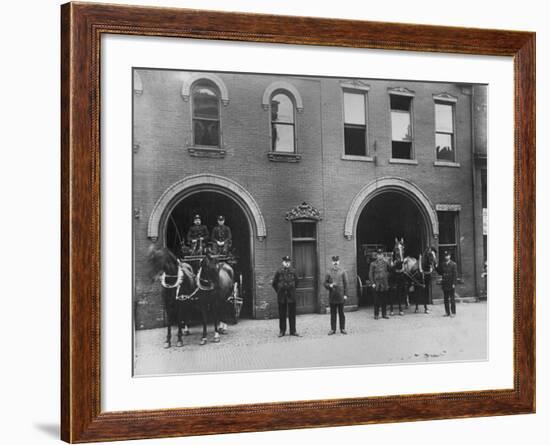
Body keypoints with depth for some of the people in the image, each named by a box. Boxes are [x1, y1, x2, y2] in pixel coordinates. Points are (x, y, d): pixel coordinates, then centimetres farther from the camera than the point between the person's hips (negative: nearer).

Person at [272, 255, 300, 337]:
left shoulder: (293, 271, 1)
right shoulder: (279, 271, -4)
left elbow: (296, 281, 16)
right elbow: (274, 283, 6)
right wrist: (278, 291, 8)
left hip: (291, 295, 1)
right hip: (281, 296, -1)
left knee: (292, 314, 4)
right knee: (282, 314, 5)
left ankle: (293, 331, 10)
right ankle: (282, 331, 12)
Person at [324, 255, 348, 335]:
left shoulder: (342, 271, 3)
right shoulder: (329, 272, 6)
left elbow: (345, 283, 2)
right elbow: (325, 283, 8)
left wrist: (345, 294, -3)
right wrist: (330, 285, -13)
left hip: (340, 296, -1)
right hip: (332, 296, 1)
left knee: (341, 313, 5)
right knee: (333, 313, 5)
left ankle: (342, 328, 13)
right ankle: (333, 329, 11)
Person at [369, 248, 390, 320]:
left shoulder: (385, 263, 8)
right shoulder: (373, 264, -1)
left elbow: (389, 270, 20)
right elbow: (370, 274, -2)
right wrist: (372, 283, -8)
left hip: (384, 284, 3)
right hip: (377, 285, -3)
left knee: (384, 300, 7)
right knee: (377, 300, 0)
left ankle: (384, 314, 14)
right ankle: (376, 314, 6)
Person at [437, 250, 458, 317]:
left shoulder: (453, 264, -3)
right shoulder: (442, 265, 11)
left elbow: (454, 274, -7)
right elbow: (440, 273, 11)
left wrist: (454, 283, -13)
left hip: (451, 284, -5)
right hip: (444, 284, 5)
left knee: (452, 299, -1)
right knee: (445, 299, 6)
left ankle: (453, 312, 5)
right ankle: (447, 312, 12)